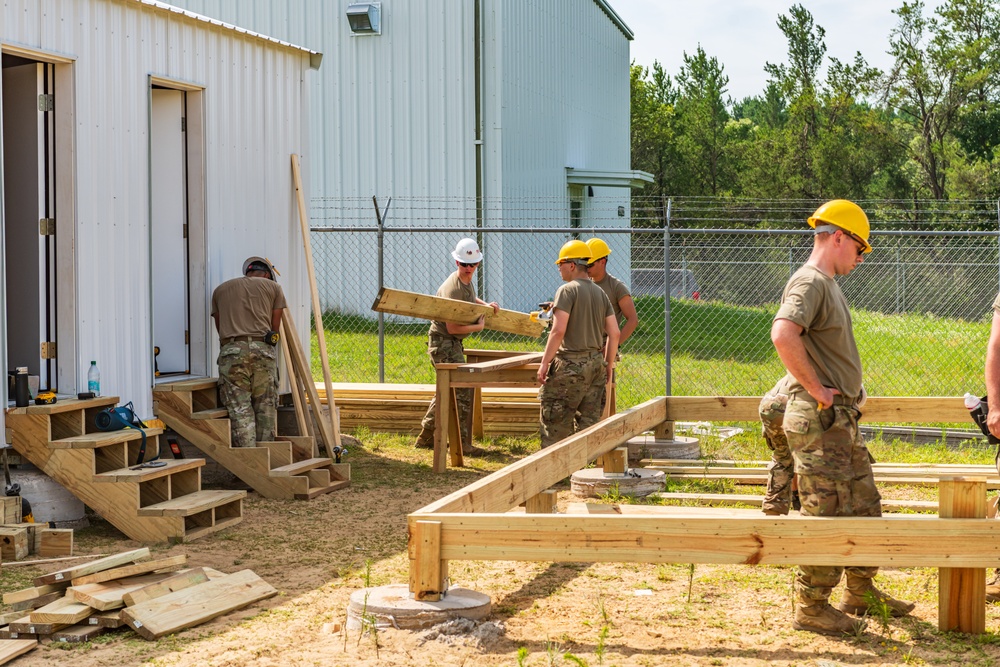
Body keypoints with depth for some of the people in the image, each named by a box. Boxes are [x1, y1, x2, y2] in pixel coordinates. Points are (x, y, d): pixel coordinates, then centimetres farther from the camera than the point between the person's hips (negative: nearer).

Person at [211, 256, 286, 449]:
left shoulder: (220, 289, 24)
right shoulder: (273, 287, 18)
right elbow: (275, 328, 16)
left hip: (231, 350, 1)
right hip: (262, 348, 0)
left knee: (239, 409, -5)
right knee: (266, 407, 5)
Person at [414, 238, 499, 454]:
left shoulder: (468, 282, 7)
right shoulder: (452, 288, -23)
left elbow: (471, 299, 32)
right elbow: (452, 327, -25)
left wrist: (486, 305, 12)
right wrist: (479, 326, -14)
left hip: (453, 343, 10)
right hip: (443, 342, -10)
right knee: (463, 390, -13)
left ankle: (426, 437, 27)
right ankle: (462, 443, -9)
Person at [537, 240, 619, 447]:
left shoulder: (567, 290, -9)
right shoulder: (600, 293, 12)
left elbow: (558, 331, -17)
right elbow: (614, 333, 10)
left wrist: (544, 363, -12)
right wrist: (609, 365, 18)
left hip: (570, 363, -7)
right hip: (596, 362, 7)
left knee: (555, 422, 0)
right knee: (589, 420, 9)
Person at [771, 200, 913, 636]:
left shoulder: (828, 285, 17)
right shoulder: (809, 282, -14)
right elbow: (783, 335, -33)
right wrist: (816, 390, -24)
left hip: (842, 419, 10)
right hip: (818, 421, -10)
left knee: (865, 508, 17)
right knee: (827, 515, -5)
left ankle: (860, 592, 29)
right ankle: (811, 608, 3)